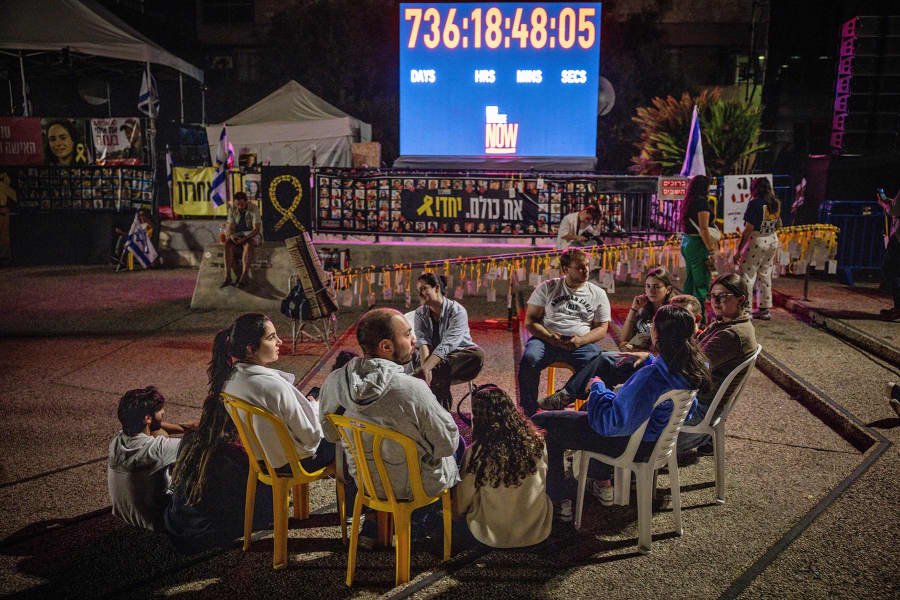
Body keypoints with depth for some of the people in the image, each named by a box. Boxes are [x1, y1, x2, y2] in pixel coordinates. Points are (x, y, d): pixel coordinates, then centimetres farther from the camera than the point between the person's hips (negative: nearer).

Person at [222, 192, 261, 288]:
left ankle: (243, 277, -43)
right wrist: (231, 235, -25)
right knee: (228, 244, -29)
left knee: (248, 245, -37)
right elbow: (230, 227, -1)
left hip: (251, 234, -3)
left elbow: (256, 229, -18)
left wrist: (245, 238, -32)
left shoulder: (254, 209, -15)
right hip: (236, 234, 3)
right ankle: (227, 277, -35)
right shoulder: (232, 209, -2)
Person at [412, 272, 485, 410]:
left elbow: (446, 346, -28)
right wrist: (425, 367, -35)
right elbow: (422, 342, -14)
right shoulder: (420, 314, 2)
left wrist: (426, 368, -41)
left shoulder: (457, 311, -15)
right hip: (433, 360, 2)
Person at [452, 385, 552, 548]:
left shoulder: (476, 452, -24)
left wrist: (456, 513, 14)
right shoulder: (537, 441, -15)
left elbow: (463, 497, -8)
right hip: (537, 530, 2)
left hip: (494, 536, -2)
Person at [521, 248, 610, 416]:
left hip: (582, 343, 1)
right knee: (529, 358, -33)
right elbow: (530, 321, 7)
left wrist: (580, 341, -11)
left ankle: (563, 396, -34)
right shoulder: (547, 287, 11)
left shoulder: (598, 293, 14)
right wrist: (550, 338, -12)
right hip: (546, 339, 0)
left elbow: (601, 328, 10)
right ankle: (529, 413, -26)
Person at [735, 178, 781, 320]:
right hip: (773, 239, 8)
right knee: (765, 275, 15)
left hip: (757, 240, -7)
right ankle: (765, 309, 20)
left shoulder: (755, 203, -15)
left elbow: (748, 229, -18)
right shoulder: (776, 203, 6)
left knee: (746, 275, -1)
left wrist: (739, 250, -15)